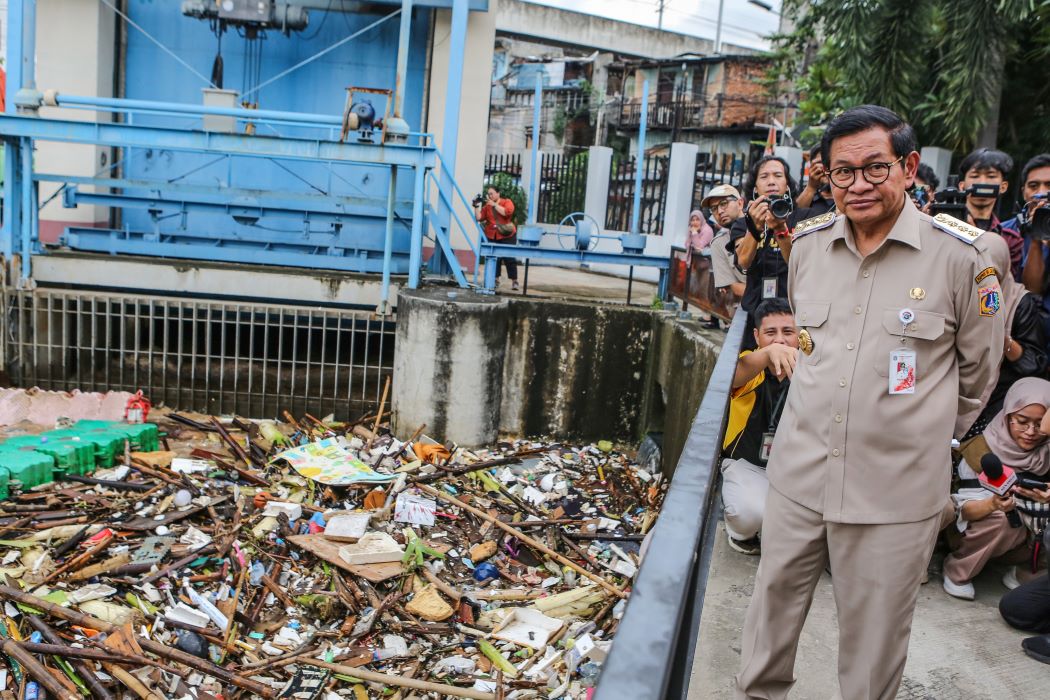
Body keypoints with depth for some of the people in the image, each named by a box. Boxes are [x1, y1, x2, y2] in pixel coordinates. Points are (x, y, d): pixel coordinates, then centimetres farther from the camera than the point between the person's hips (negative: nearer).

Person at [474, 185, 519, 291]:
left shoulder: (507, 202, -3)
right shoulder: (487, 205, 6)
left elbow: (507, 212, -23)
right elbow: (479, 218, -1)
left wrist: (494, 205, -20)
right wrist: (477, 206, -11)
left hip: (507, 235, -3)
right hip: (492, 236, 3)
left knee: (509, 258, -5)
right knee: (494, 258, 1)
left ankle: (514, 281, -1)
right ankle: (496, 280, 11)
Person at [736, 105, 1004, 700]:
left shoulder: (961, 254, -11)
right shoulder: (808, 244, 2)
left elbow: (977, 369, 3)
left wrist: (921, 428, 12)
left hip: (896, 489, -4)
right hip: (799, 472, 4)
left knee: (874, 635, 10)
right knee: (774, 603, 17)